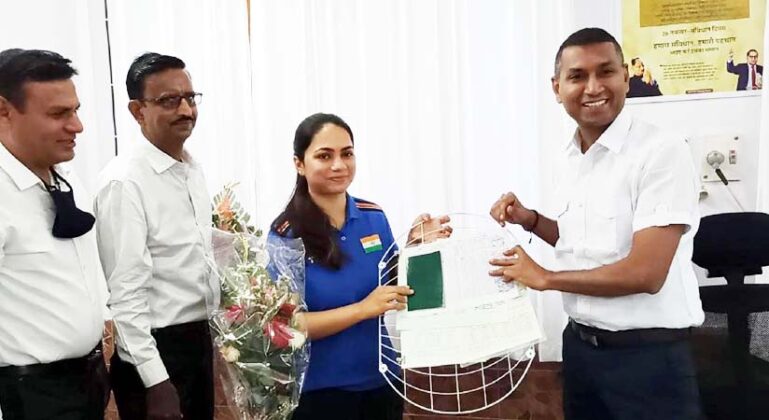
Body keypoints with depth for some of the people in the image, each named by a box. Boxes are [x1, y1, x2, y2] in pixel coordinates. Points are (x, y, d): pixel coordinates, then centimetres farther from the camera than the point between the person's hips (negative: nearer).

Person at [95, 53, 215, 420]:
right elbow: (126, 292, -21)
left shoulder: (194, 170, 5)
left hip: (199, 339, 8)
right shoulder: (125, 182, -19)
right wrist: (156, 380, -20)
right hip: (156, 349, -7)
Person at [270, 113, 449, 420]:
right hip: (320, 390, -4)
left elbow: (397, 290, 7)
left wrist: (415, 247, -10)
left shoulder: (374, 217, -3)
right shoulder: (286, 235, -16)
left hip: (382, 380, 4)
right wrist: (363, 308, -26)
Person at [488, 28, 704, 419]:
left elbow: (645, 274, -22)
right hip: (580, 344, 7)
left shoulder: (662, 152, -17)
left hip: (647, 354, -6)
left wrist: (544, 278, -12)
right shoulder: (572, 157, 4)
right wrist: (530, 220, 2)